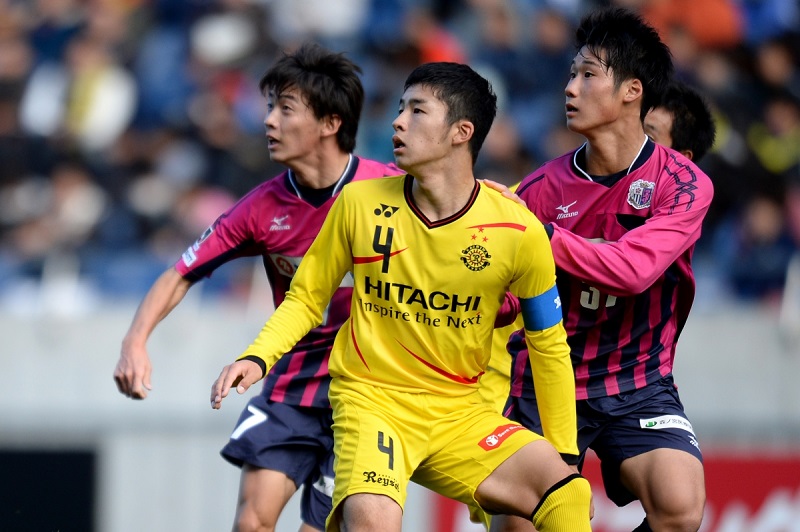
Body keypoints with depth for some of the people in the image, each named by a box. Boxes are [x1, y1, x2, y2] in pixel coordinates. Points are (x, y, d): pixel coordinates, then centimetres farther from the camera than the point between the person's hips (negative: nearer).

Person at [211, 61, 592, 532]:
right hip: (371, 400, -2)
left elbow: (549, 347, 6)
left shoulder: (518, 231, -5)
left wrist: (564, 455, 6)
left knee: (569, 494, -19)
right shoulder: (360, 203, -4)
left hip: (460, 413, 2)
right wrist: (257, 359, -9)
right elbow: (306, 299, 8)